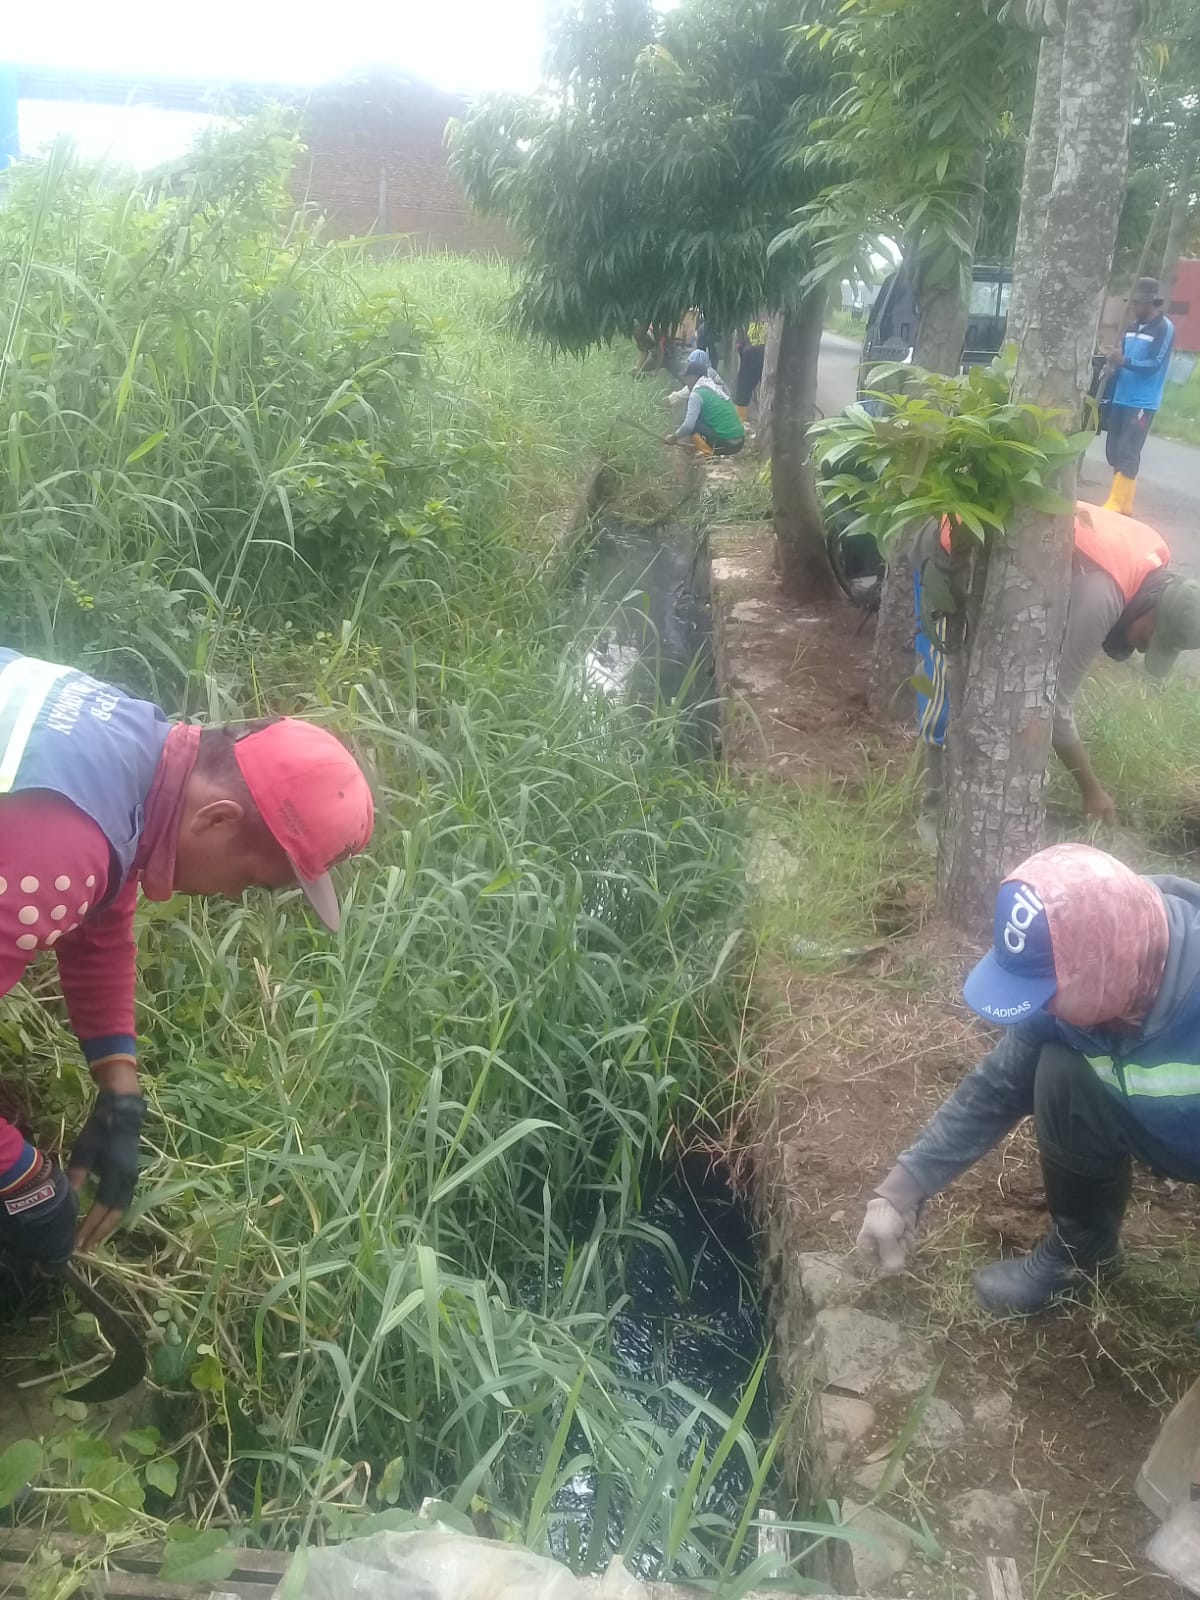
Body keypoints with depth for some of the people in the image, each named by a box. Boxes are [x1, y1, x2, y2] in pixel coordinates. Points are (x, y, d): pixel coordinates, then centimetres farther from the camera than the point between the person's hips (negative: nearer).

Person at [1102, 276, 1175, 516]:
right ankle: (1124, 503, 17)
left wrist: (1125, 361, -27)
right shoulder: (1133, 327, 13)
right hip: (1121, 400, 7)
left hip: (1142, 404, -7)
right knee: (1114, 450, 9)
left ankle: (1115, 504, -10)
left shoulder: (1164, 328, -7)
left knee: (1127, 454, -10)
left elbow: (1154, 365, -15)